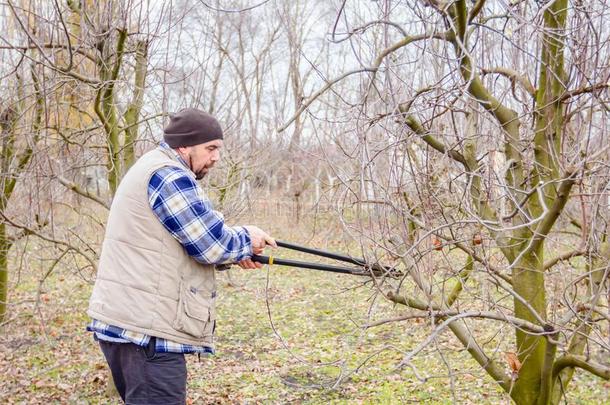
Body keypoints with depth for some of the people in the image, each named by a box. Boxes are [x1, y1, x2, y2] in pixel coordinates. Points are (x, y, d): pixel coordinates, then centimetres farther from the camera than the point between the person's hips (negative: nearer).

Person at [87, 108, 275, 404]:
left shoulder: (152, 168, 19)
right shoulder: (168, 175, -15)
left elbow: (190, 237, 25)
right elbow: (211, 245, -16)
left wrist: (235, 252, 13)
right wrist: (246, 240, 3)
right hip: (145, 328, -11)